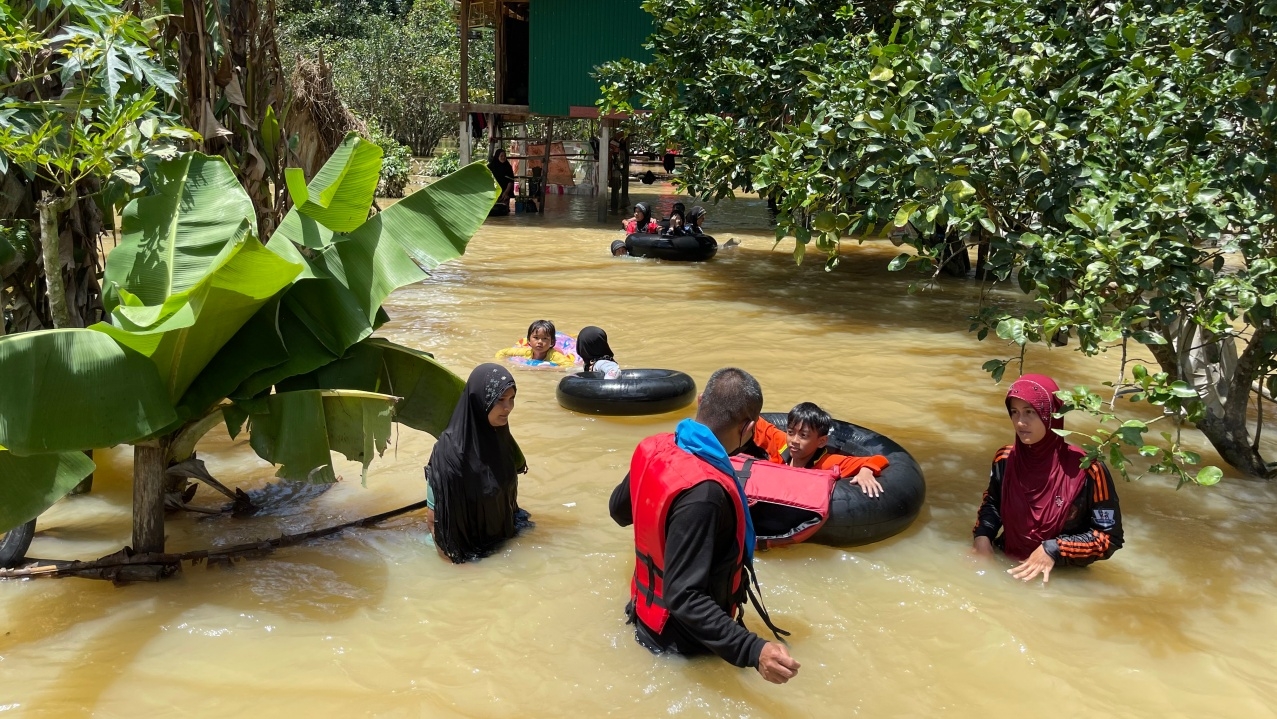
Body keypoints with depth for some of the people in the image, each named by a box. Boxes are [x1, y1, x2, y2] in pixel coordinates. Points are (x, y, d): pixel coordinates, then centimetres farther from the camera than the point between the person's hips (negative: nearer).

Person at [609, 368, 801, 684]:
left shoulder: (655, 448, -10)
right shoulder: (703, 492, -37)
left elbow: (620, 510, 10)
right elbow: (683, 596, -35)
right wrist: (752, 651, -41)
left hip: (647, 610, 8)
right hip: (680, 641, -8)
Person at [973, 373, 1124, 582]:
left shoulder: (1086, 470, -16)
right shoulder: (1005, 460, -3)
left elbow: (1110, 537, -9)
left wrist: (1054, 549, -19)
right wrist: (982, 535, -2)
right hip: (1005, 566, 4)